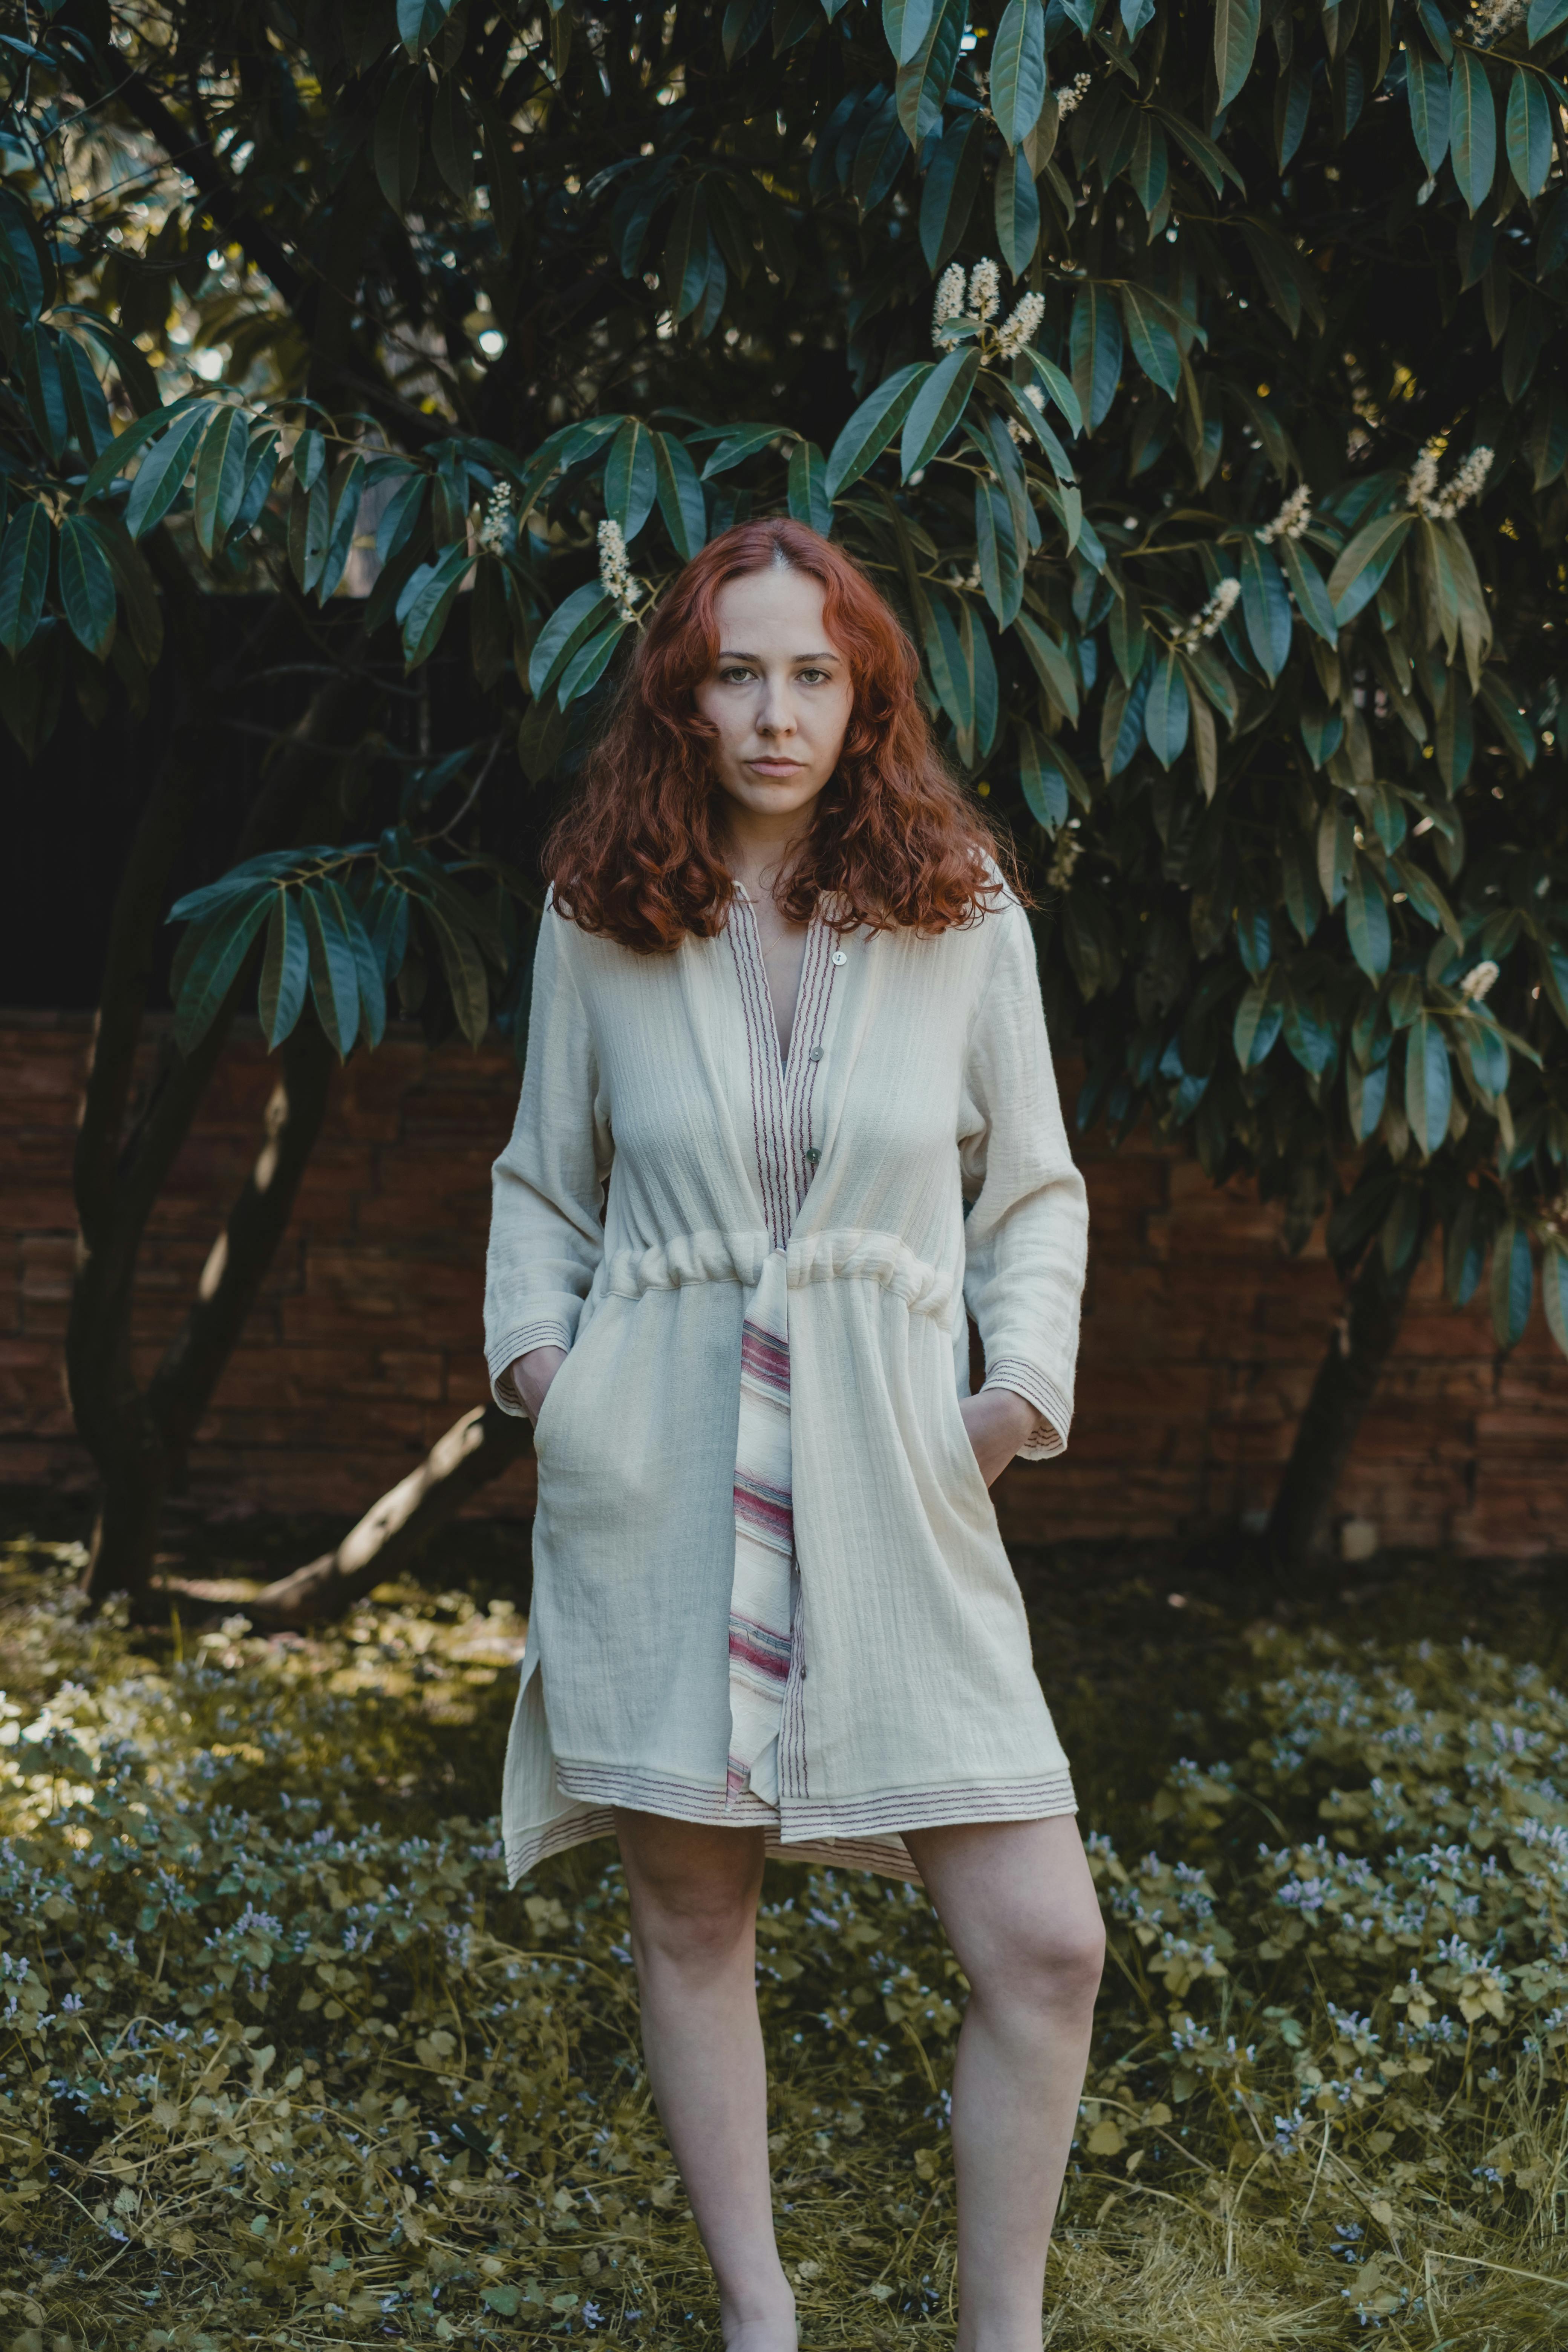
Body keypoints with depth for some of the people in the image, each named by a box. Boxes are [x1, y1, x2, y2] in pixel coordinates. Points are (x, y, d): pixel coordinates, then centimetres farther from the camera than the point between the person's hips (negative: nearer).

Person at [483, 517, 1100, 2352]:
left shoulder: (964, 914, 3)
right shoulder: (600, 919, 5)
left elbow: (1033, 1191, 10)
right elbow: (542, 1181, 16)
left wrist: (1026, 1385, -4)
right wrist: (532, 1346, 1)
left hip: (887, 1474, 0)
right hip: (655, 1468, 1)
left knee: (1044, 1940, -6)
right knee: (688, 1911, 8)